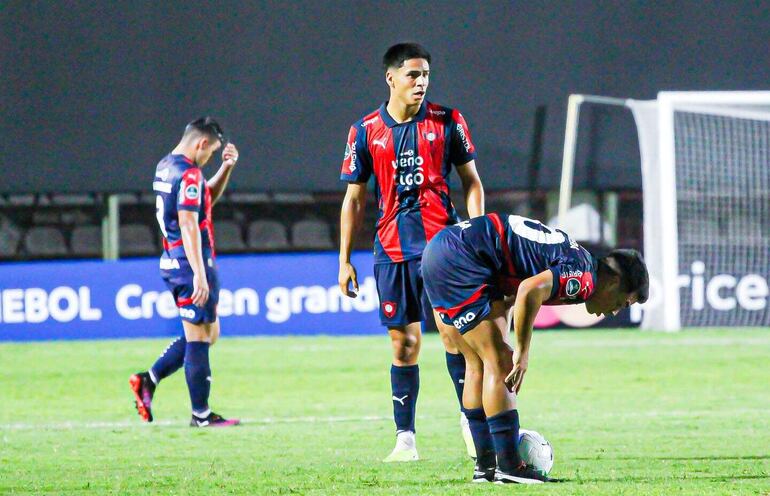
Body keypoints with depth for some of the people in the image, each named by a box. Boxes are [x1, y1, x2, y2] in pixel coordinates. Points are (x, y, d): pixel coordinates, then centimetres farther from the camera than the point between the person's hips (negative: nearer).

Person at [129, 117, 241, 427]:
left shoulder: (166, 166, 14)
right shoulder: (189, 174, -17)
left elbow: (208, 196, 29)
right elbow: (188, 226, -23)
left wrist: (226, 168, 15)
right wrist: (199, 274, -25)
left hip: (173, 262, 10)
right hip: (191, 263, -10)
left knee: (207, 334, 17)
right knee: (199, 338, -3)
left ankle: (148, 380, 12)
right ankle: (201, 414, 0)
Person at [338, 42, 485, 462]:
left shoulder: (447, 122, 2)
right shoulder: (366, 131, 5)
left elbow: (471, 181, 8)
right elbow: (354, 198, 10)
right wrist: (344, 261, 7)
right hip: (392, 249, 1)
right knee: (404, 344, 3)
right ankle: (405, 438, 8)